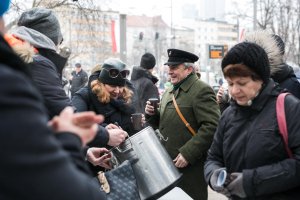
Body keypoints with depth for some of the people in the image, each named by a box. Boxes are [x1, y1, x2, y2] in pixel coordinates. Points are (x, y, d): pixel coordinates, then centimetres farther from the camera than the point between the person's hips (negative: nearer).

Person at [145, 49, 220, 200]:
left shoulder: (201, 90, -12)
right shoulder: (169, 92, 16)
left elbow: (212, 126, -21)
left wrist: (188, 153, -24)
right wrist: (152, 114, 2)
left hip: (189, 168, -8)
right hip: (167, 164, 8)